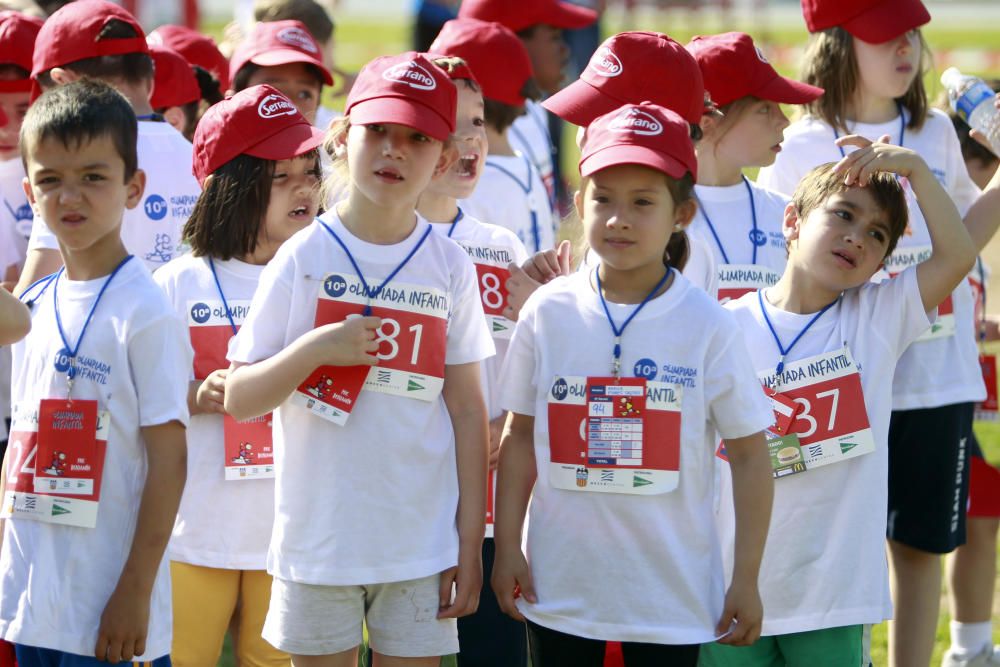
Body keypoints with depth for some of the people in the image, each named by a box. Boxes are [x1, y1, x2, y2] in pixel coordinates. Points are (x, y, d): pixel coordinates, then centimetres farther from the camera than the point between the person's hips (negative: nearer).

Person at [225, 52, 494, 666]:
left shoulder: (450, 268, 1)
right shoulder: (303, 258, -3)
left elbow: (467, 410, 4)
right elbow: (240, 401, -3)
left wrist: (471, 545, 0)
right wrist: (314, 349, -20)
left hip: (421, 547, 1)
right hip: (318, 541, -1)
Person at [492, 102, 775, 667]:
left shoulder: (708, 327, -7)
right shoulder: (548, 313, -1)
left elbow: (749, 453, -1)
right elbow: (521, 436, 7)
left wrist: (747, 580, -2)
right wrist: (507, 548, 2)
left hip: (672, 598, -2)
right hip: (559, 591, 2)